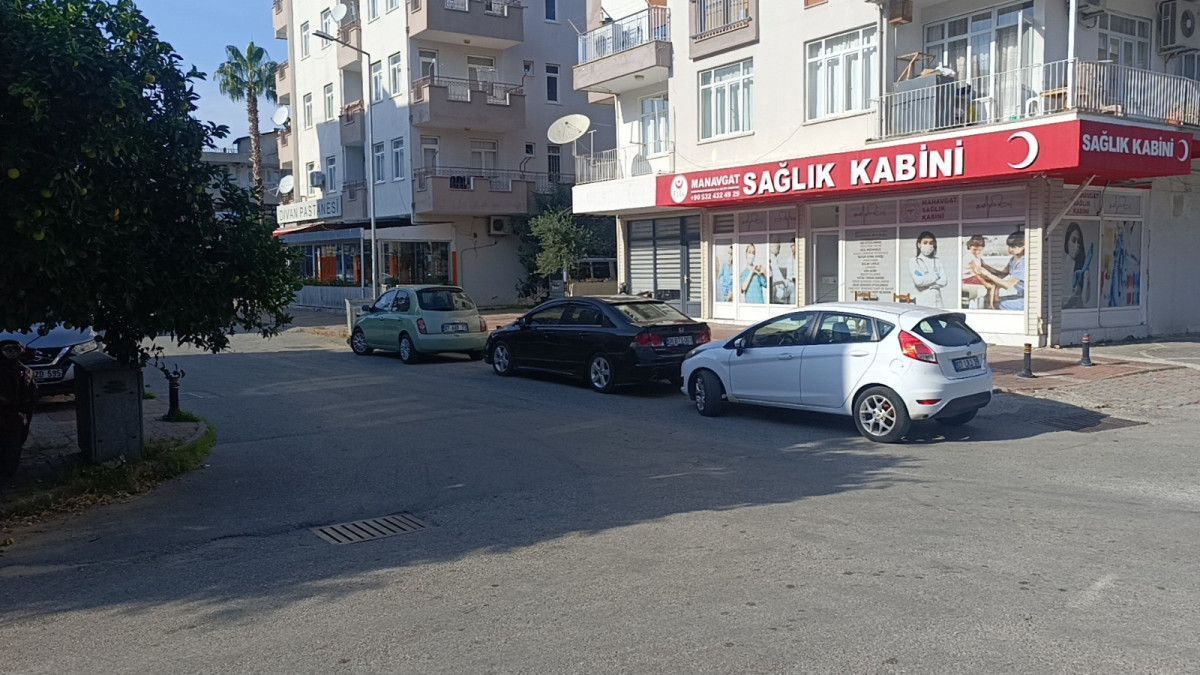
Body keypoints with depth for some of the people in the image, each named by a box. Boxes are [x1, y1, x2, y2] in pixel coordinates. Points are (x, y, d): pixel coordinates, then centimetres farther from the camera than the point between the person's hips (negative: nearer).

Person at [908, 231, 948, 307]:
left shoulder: (937, 261, 14)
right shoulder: (914, 262, 3)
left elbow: (944, 281, 4)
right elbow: (918, 281, -11)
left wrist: (926, 280, -7)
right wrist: (935, 276, 0)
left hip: (938, 302, 3)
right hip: (923, 302, -3)